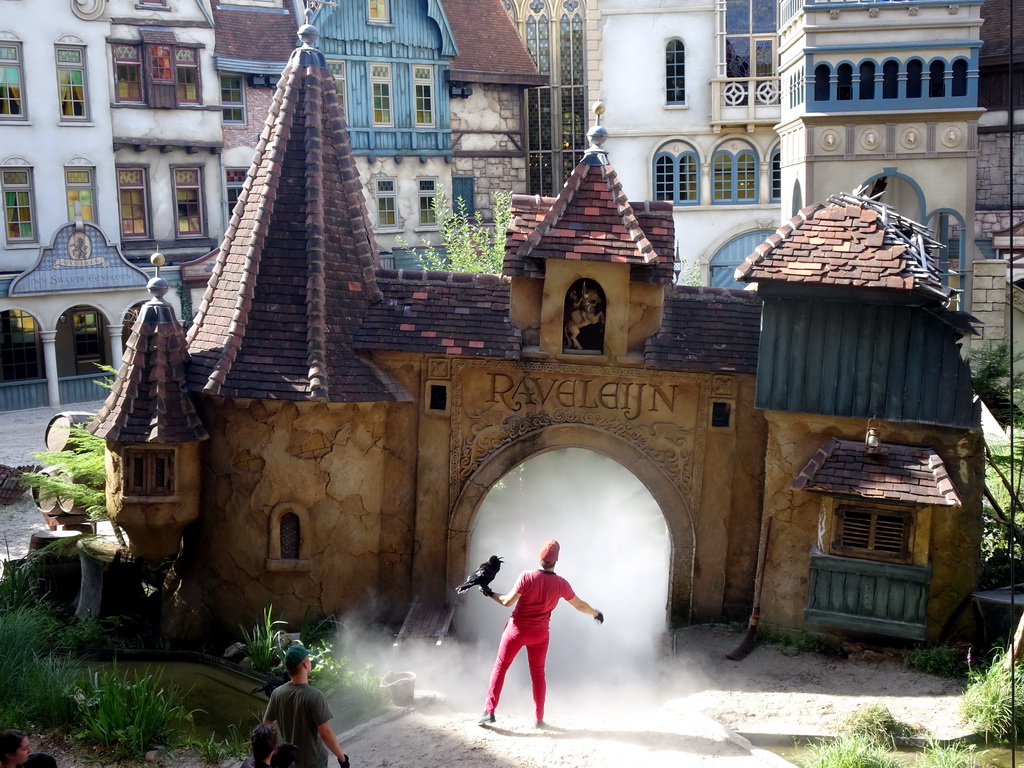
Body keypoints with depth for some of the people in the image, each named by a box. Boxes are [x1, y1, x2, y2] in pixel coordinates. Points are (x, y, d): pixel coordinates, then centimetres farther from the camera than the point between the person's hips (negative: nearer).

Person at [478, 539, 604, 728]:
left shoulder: (527, 576, -20)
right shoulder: (561, 584, -10)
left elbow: (508, 601, -16)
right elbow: (580, 605, 3)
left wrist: (491, 594, 1)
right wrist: (596, 613, 22)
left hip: (517, 630, -2)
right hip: (540, 634, 2)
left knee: (500, 668, 8)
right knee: (538, 674, 17)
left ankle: (489, 712, 4)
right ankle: (539, 718, 19)